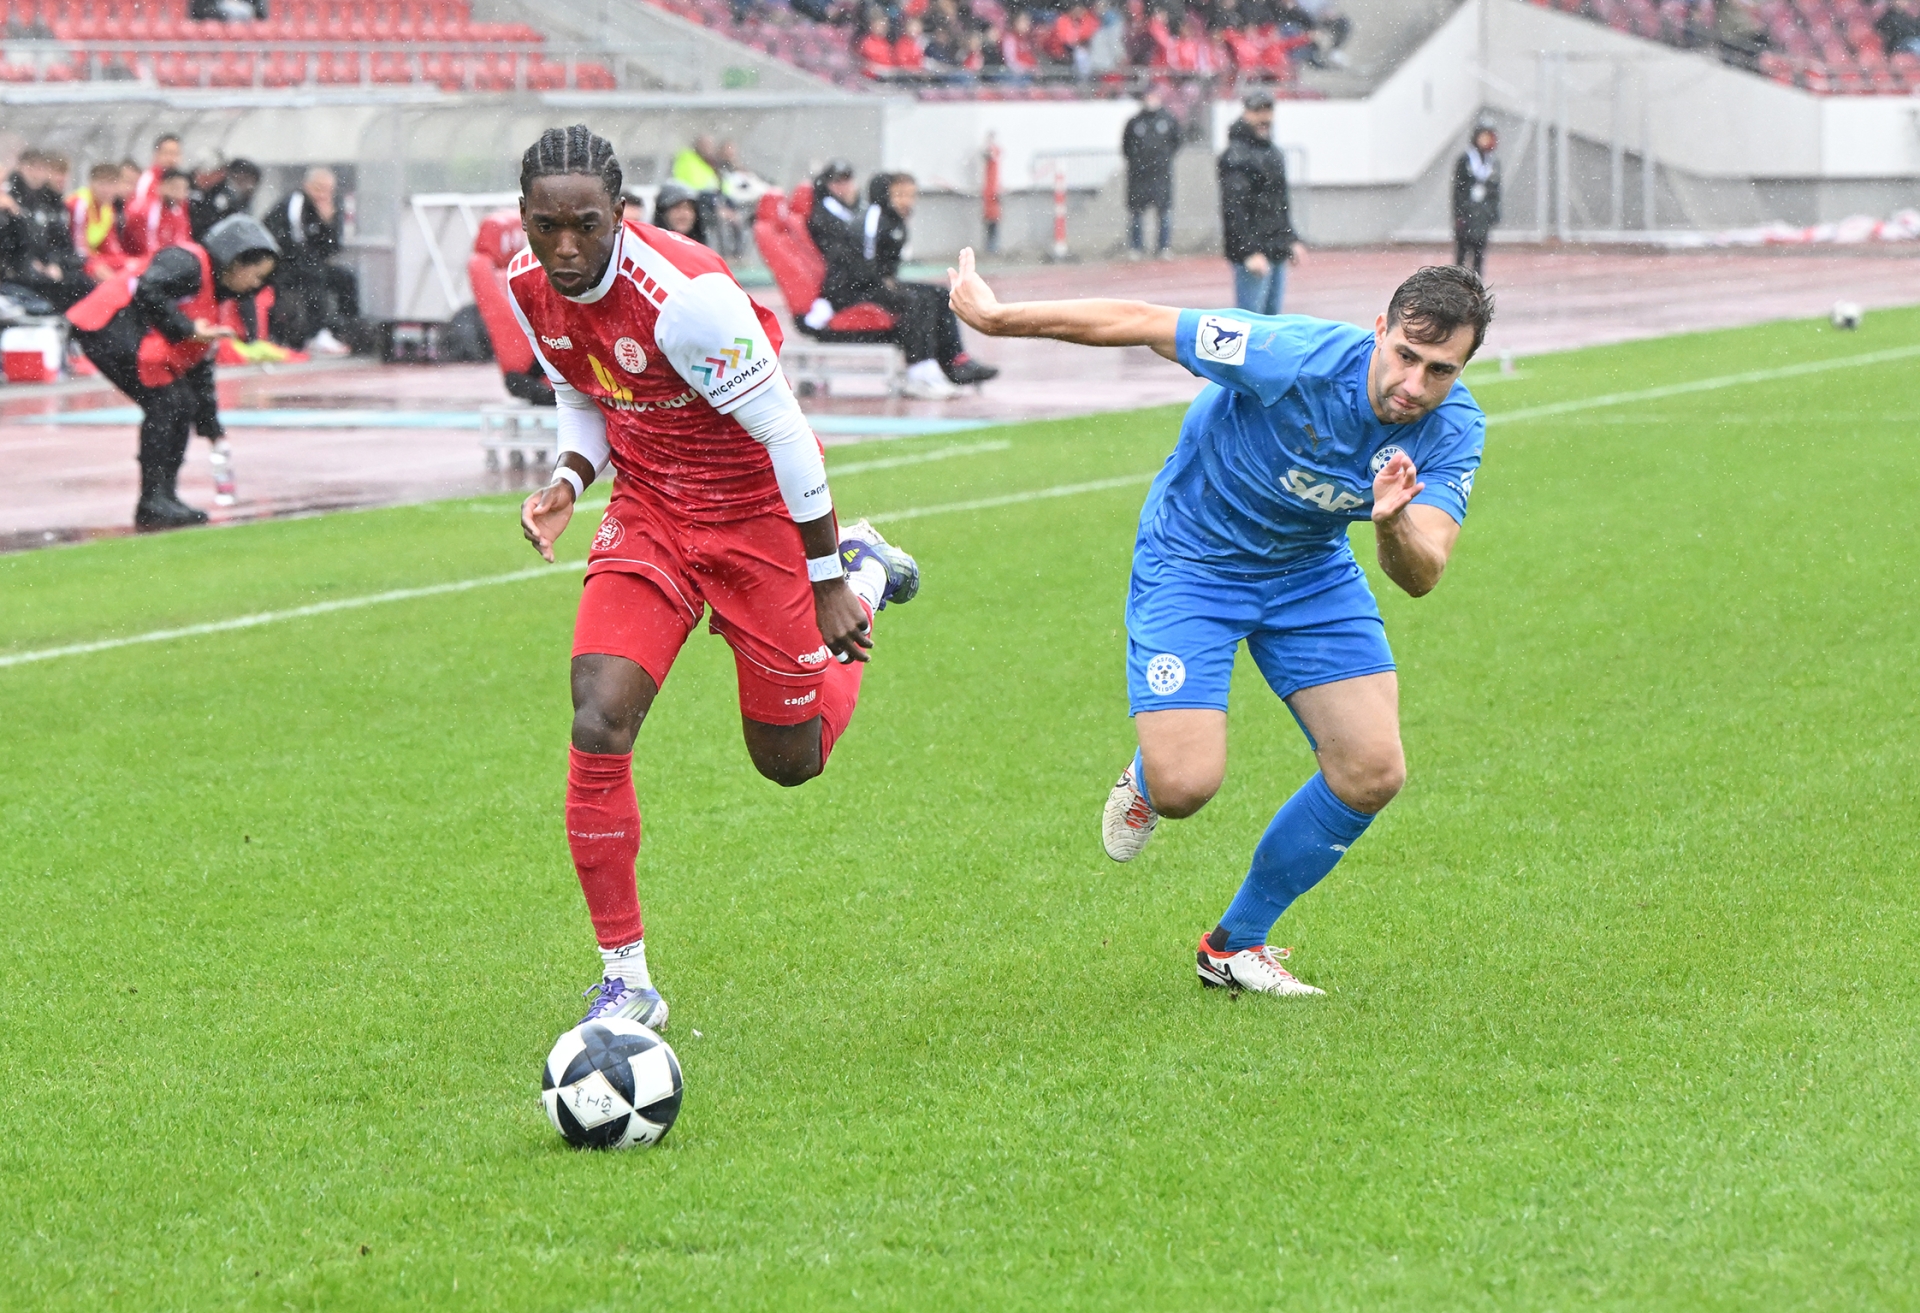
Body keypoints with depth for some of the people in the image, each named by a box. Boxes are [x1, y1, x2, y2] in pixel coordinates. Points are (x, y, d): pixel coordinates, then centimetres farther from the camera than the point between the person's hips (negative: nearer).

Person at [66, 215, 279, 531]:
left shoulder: (211, 303, 19)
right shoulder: (187, 263, -10)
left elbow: (200, 369, 23)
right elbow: (147, 291, -26)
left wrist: (214, 431, 22)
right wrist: (186, 329, -21)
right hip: (107, 326, -10)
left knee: (183, 405, 7)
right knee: (166, 403, -15)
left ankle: (164, 498, 11)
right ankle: (153, 505, -14)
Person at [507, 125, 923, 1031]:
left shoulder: (683, 294, -31)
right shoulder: (527, 287, -10)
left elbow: (783, 433, -22)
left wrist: (826, 583, -16)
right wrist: (568, 480, -10)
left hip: (757, 512, -5)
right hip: (648, 511, 5)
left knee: (789, 760, 10)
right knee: (598, 727, -17)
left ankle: (862, 576, 39)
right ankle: (625, 977, -5)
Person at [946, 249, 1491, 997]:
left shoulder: (1454, 431, -19)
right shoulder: (1296, 359, -33)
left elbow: (1420, 577, -26)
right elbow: (1142, 323, -22)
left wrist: (1393, 523, -50)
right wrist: (997, 318, -14)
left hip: (1312, 571, 5)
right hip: (1191, 561, -4)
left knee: (1373, 772, -7)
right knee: (1186, 785, -19)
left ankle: (1235, 945, 14)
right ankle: (1145, 782, 24)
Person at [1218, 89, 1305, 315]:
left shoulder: (1271, 151, 18)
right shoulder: (1236, 156, -11)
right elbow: (1234, 207, -18)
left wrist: (1291, 240, 22)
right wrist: (1250, 252, -24)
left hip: (1276, 251, 9)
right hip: (1253, 254, -9)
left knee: (1272, 318, 11)